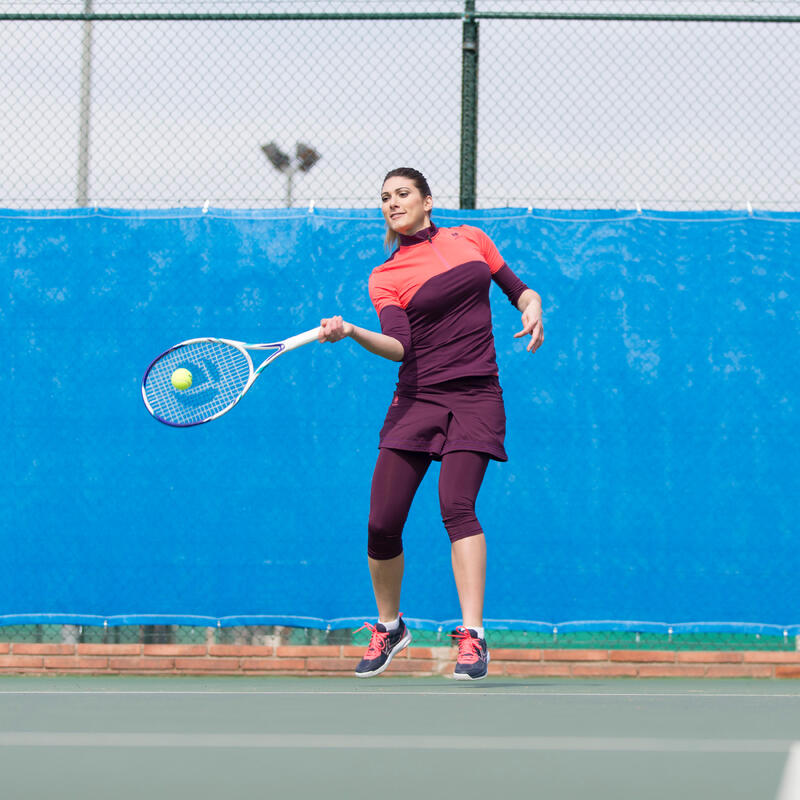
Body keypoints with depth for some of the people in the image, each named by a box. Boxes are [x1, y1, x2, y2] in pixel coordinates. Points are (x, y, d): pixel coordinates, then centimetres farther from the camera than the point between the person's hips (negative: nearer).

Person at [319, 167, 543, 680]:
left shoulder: (471, 239, 11)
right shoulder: (386, 277, 3)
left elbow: (517, 288, 20)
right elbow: (399, 346, -12)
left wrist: (532, 309, -3)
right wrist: (351, 333, -30)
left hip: (476, 396, -1)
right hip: (417, 399, 1)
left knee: (456, 503, -22)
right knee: (383, 520, -5)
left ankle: (473, 634, -23)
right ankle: (389, 627, 20)